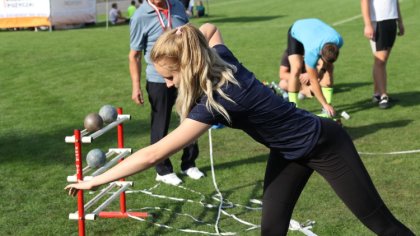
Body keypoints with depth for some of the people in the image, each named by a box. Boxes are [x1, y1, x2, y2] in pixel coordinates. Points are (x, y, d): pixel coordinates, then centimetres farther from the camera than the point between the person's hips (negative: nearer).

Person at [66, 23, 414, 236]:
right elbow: (210, 29, 13)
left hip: (324, 145, -8)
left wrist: (94, 181, -31)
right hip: (288, 150, 8)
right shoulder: (223, 61, -14)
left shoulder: (216, 100, -36)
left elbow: (153, 155, -38)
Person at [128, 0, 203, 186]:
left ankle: (188, 164, 32)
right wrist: (136, 86, -13)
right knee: (160, 127, 6)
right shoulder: (140, 17, -12)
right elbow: (134, 55, -9)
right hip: (158, 80, -5)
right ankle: (163, 170, 21)